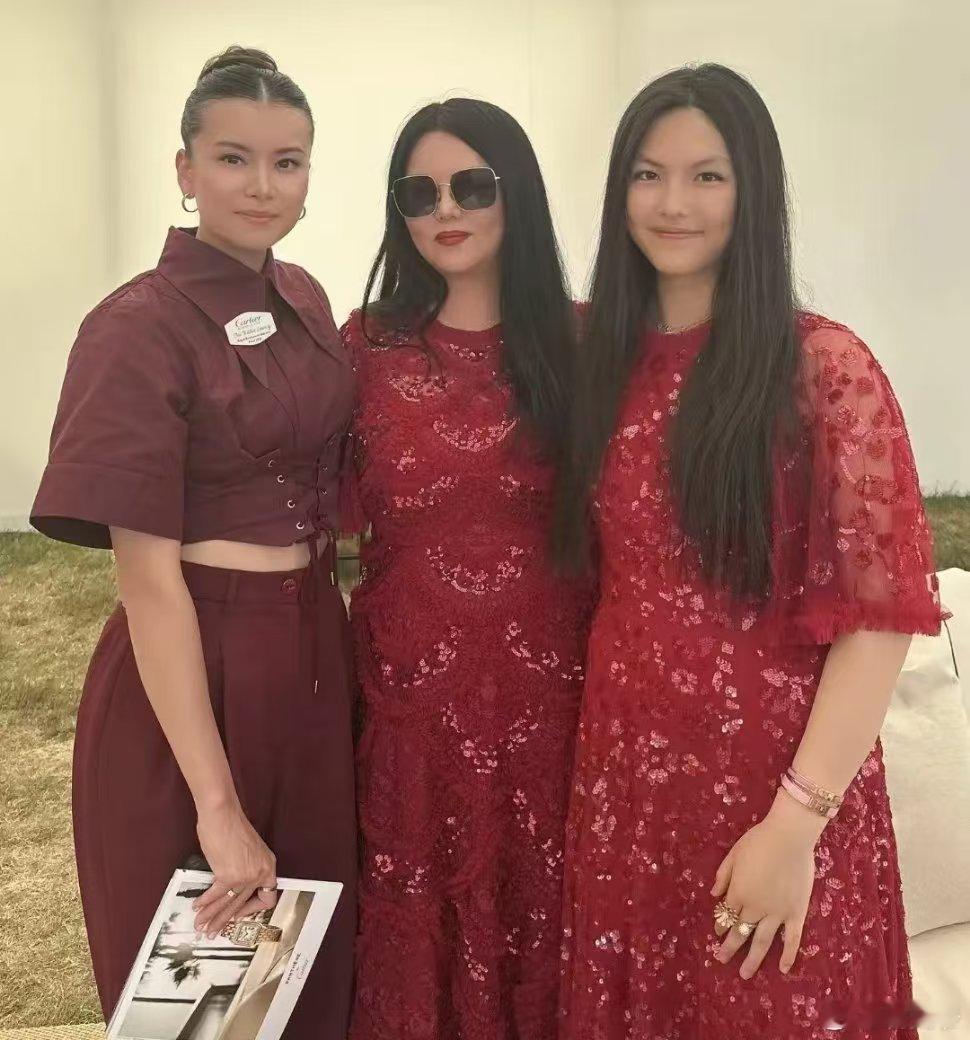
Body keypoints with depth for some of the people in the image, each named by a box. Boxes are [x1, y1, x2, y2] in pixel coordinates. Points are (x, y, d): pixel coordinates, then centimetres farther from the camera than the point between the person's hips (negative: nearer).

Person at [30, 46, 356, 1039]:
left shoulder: (305, 300, 5)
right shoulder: (140, 327, -16)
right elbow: (147, 577, -19)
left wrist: (326, 611, 9)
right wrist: (216, 804, -22)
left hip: (314, 650, 6)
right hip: (191, 665, -6)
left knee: (316, 955, 20)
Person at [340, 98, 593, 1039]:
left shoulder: (578, 342, -1)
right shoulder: (367, 345, 1)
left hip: (550, 683, 0)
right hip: (412, 687, 1)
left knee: (543, 918, 13)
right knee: (421, 927, 14)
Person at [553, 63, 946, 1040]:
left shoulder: (825, 367, -12)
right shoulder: (602, 358, 5)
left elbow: (881, 611, -15)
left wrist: (797, 819, -18)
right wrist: (601, 761, 4)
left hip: (769, 779, -5)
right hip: (622, 767, 5)